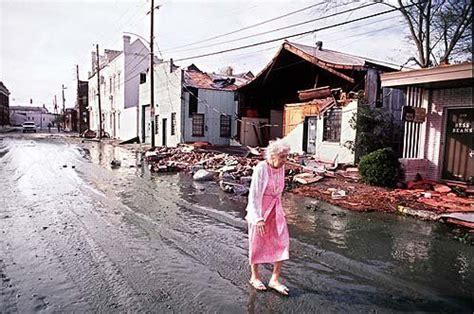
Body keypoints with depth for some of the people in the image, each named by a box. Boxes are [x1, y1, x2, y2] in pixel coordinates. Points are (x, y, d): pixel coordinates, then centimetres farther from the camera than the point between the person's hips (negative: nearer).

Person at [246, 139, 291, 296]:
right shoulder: (261, 169, -22)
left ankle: (275, 279, 18)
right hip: (259, 209, -6)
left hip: (275, 209, 6)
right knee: (257, 243, 10)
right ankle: (254, 276, 32)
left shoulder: (281, 167, 0)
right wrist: (258, 218, -25)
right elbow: (254, 195, -22)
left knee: (282, 242, 3)